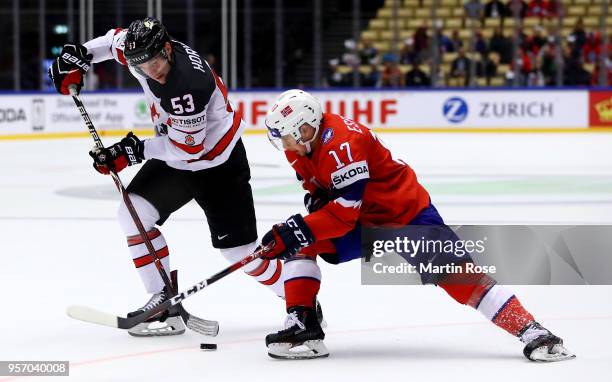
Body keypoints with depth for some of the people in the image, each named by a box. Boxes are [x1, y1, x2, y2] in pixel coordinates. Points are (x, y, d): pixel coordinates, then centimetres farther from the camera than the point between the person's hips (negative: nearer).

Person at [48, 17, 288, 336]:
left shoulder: (187, 84, -35)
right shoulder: (143, 51, -12)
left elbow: (188, 148, -28)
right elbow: (117, 39, 13)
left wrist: (136, 150, -22)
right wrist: (79, 54, 4)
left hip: (217, 165, -8)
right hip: (174, 157, 8)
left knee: (239, 250, -7)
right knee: (133, 213, -7)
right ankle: (164, 300, -2)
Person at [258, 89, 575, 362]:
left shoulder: (341, 144, -31)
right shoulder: (304, 147, -3)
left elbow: (345, 212, -34)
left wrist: (296, 230, -37)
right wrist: (316, 197, -7)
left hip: (407, 214, -9)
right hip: (364, 222, 9)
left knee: (457, 274, -18)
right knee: (301, 245, -9)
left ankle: (532, 333, -19)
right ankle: (302, 325, -10)